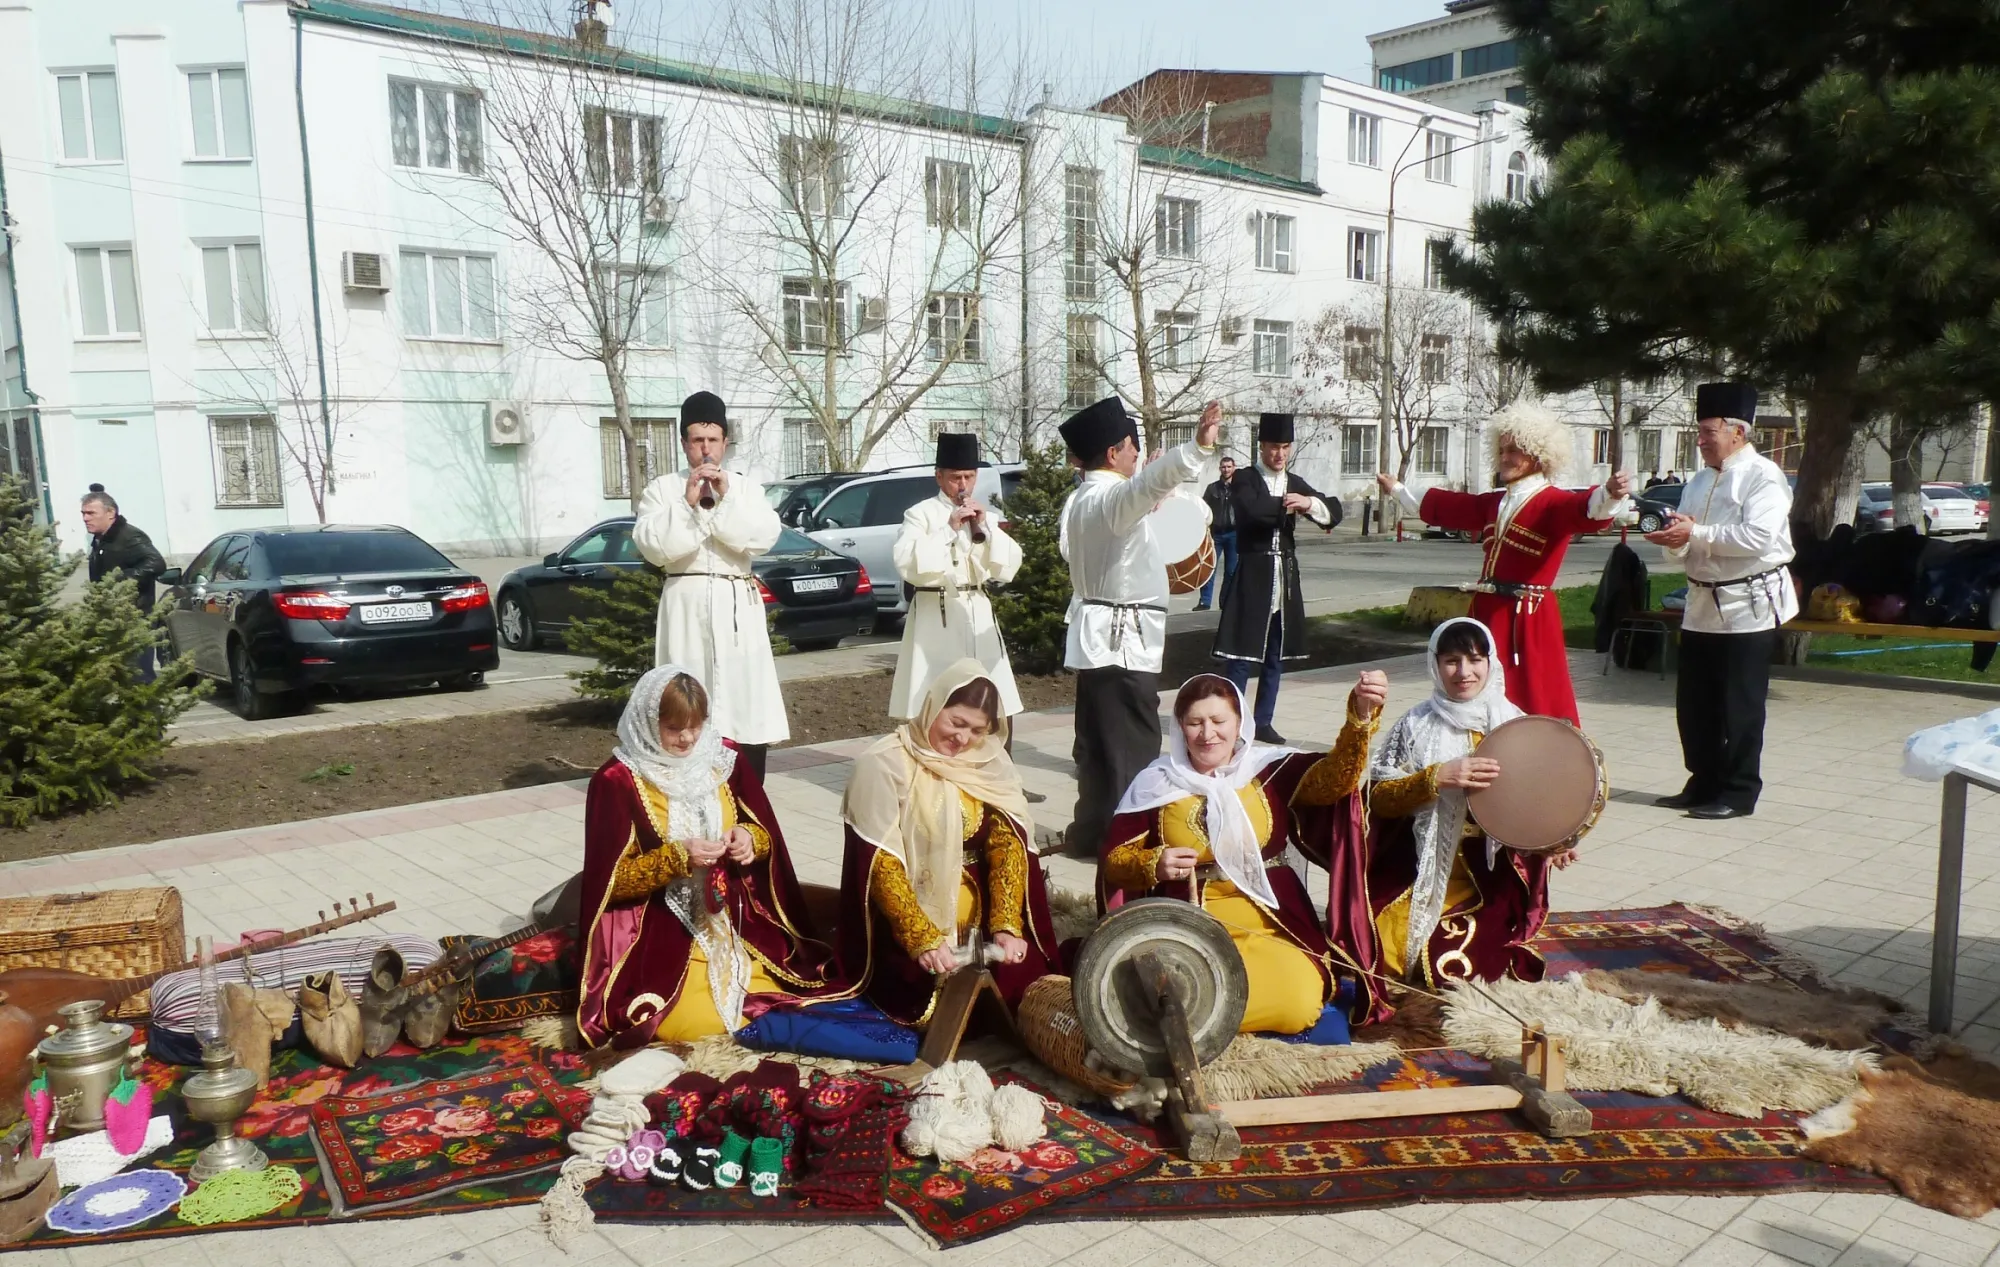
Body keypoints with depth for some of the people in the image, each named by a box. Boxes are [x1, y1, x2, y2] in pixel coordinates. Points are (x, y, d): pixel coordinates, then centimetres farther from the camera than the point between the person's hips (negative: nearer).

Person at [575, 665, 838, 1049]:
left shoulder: (725, 759, 2)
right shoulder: (616, 781, -11)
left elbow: (766, 834, 9)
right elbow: (611, 880, -11)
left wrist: (750, 839, -14)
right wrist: (675, 859, -24)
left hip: (735, 919, 4)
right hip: (658, 932, -4)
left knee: (780, 999, -10)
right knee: (699, 1023, -21)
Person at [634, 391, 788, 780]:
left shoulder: (745, 487, 11)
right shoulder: (663, 489, 8)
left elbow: (764, 537, -4)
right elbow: (652, 546, -6)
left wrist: (726, 499, -11)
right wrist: (687, 504, -13)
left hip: (737, 606, 1)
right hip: (686, 604, -1)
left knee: (748, 705, -2)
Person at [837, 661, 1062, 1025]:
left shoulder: (990, 762, 3)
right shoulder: (884, 764, -11)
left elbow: (1009, 843, -5)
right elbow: (880, 864, -16)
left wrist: (1007, 925, -18)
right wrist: (922, 939, -24)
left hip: (977, 924, 4)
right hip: (904, 929, -4)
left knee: (1023, 983, -11)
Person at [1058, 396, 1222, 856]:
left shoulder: (1078, 500, 12)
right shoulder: (1110, 498, -18)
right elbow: (1149, 482, -40)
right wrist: (1198, 446, -54)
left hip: (1097, 633, 10)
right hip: (1122, 638, -10)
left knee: (1098, 741, 16)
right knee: (1133, 746, -4)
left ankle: (1091, 831, 24)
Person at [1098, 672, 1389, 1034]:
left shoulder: (1269, 768, 4)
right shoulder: (1156, 782, 5)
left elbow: (1333, 777, -14)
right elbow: (1112, 858, 8)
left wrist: (1362, 715, -30)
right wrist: (1152, 864, -13)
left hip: (1269, 927, 2)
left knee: (1297, 1002, -26)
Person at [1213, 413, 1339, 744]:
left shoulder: (1296, 484, 13)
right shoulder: (1244, 481, -2)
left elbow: (1334, 512, 3)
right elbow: (1252, 510, -23)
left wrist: (1310, 503, -17)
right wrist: (1289, 505, -12)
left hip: (1286, 577, 5)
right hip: (1253, 576, -5)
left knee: (1275, 656, 10)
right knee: (1241, 656, -4)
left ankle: (1263, 722, 19)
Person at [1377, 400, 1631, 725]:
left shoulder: (1553, 502, -9)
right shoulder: (1496, 502, 14)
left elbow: (1585, 509, -30)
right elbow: (1447, 506, 27)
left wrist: (1610, 493, -53)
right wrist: (1398, 490, 37)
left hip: (1529, 618, -8)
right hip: (1490, 611, 8)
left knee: (1535, 702, -6)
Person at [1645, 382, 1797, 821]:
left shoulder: (1763, 476, -9)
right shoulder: (1700, 480, 15)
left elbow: (1758, 537, -23)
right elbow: (1687, 547, 15)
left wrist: (1696, 533, -21)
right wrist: (1673, 539, -8)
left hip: (1748, 606, -8)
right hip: (1703, 603, 8)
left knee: (1739, 707, -1)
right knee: (1693, 703, 10)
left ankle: (1738, 793, 9)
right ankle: (1703, 785, 22)